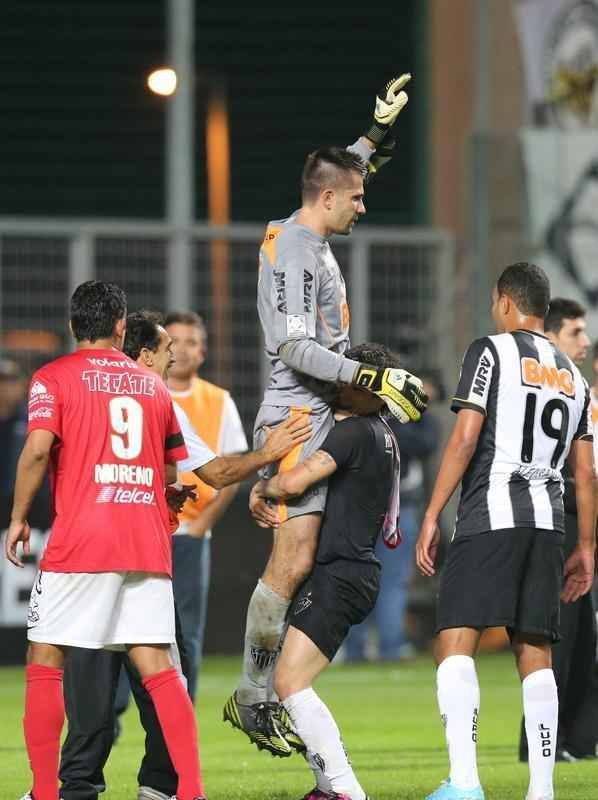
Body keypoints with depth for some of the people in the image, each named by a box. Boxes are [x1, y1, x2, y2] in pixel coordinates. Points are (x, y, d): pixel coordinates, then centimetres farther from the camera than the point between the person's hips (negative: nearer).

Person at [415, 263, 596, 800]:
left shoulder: (491, 352, 1)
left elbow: (465, 439, -8)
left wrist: (431, 518, -7)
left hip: (491, 517, -6)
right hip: (547, 523, 6)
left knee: (456, 643, -11)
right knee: (534, 654, 9)